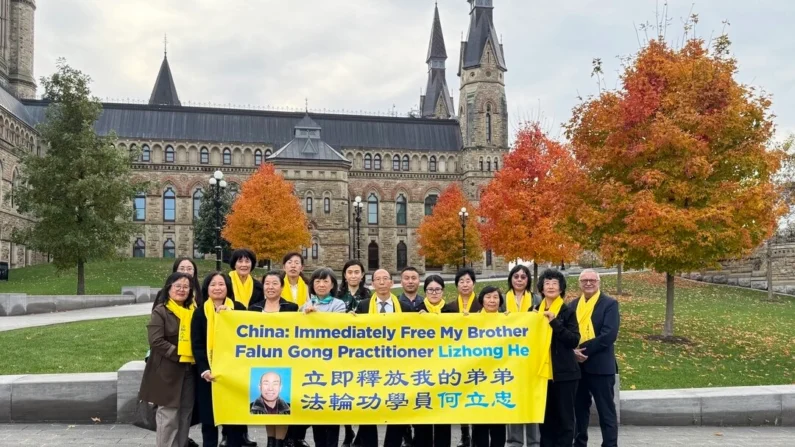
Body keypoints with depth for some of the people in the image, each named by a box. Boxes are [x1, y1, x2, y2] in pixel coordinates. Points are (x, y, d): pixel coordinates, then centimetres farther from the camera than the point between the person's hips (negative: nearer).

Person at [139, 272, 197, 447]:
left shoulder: (193, 311, 11)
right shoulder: (160, 311, -6)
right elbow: (156, 341, -15)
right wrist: (178, 354, -17)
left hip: (189, 369, 6)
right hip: (168, 370, -6)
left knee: (186, 414, 10)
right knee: (168, 415, -3)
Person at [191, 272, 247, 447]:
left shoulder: (239, 309, 5)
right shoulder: (200, 312, 5)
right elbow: (197, 344, -2)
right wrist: (204, 369, -13)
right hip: (208, 372, 0)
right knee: (209, 416, 4)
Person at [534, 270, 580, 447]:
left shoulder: (568, 312, -1)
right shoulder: (534, 311, 10)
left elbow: (574, 340, -11)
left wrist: (554, 322, -18)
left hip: (564, 372, -3)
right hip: (542, 371, 4)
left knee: (564, 417, 1)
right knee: (545, 417, 9)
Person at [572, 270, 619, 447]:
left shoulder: (610, 304, -4)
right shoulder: (573, 305, 13)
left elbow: (609, 335, -16)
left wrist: (584, 349, -17)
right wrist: (573, 350, -11)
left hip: (600, 365, -5)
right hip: (577, 365, 5)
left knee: (606, 411, 1)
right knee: (579, 409, 13)